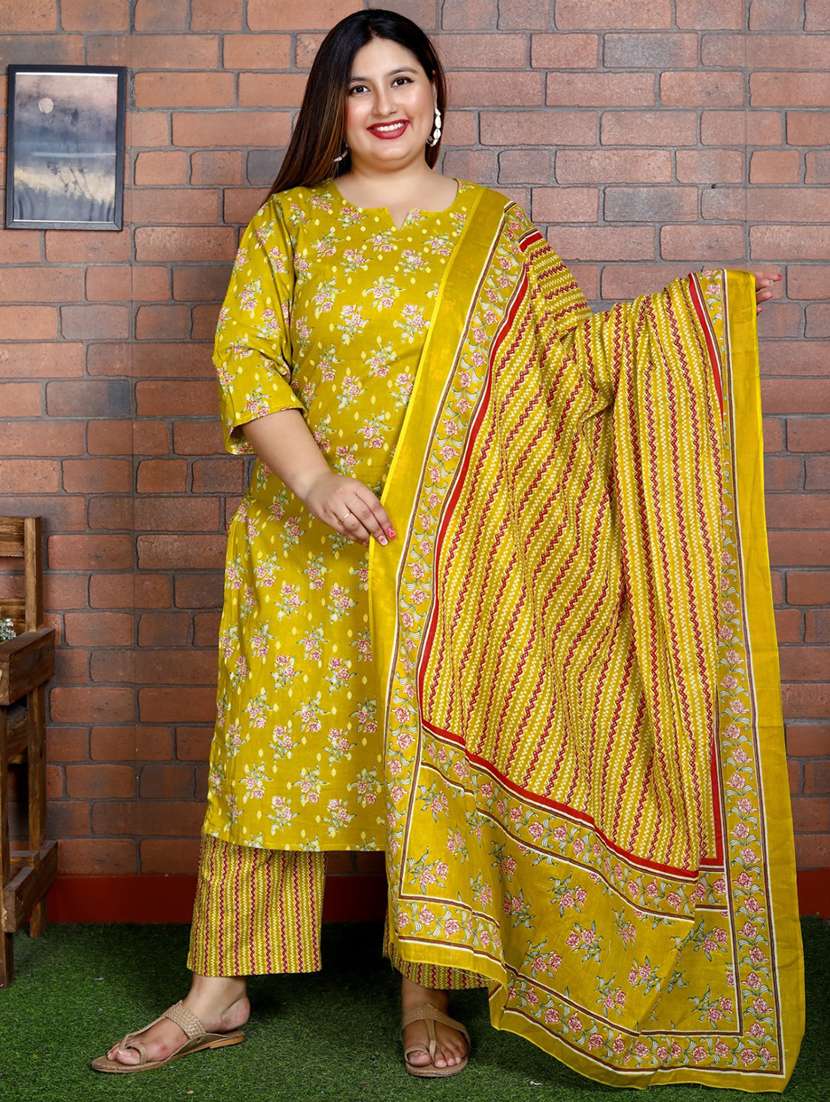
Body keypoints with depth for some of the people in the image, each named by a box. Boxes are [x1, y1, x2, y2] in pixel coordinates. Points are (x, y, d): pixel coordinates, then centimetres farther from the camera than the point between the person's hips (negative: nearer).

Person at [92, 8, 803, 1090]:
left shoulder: (495, 227, 7)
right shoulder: (288, 221, 5)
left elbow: (575, 351, 8)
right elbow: (244, 360, -3)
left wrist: (703, 300, 0)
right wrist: (315, 480, -16)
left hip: (449, 547, 0)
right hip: (303, 543, 1)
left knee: (436, 757, 3)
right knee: (267, 746, 3)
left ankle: (426, 991, 19)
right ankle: (221, 992, 16)